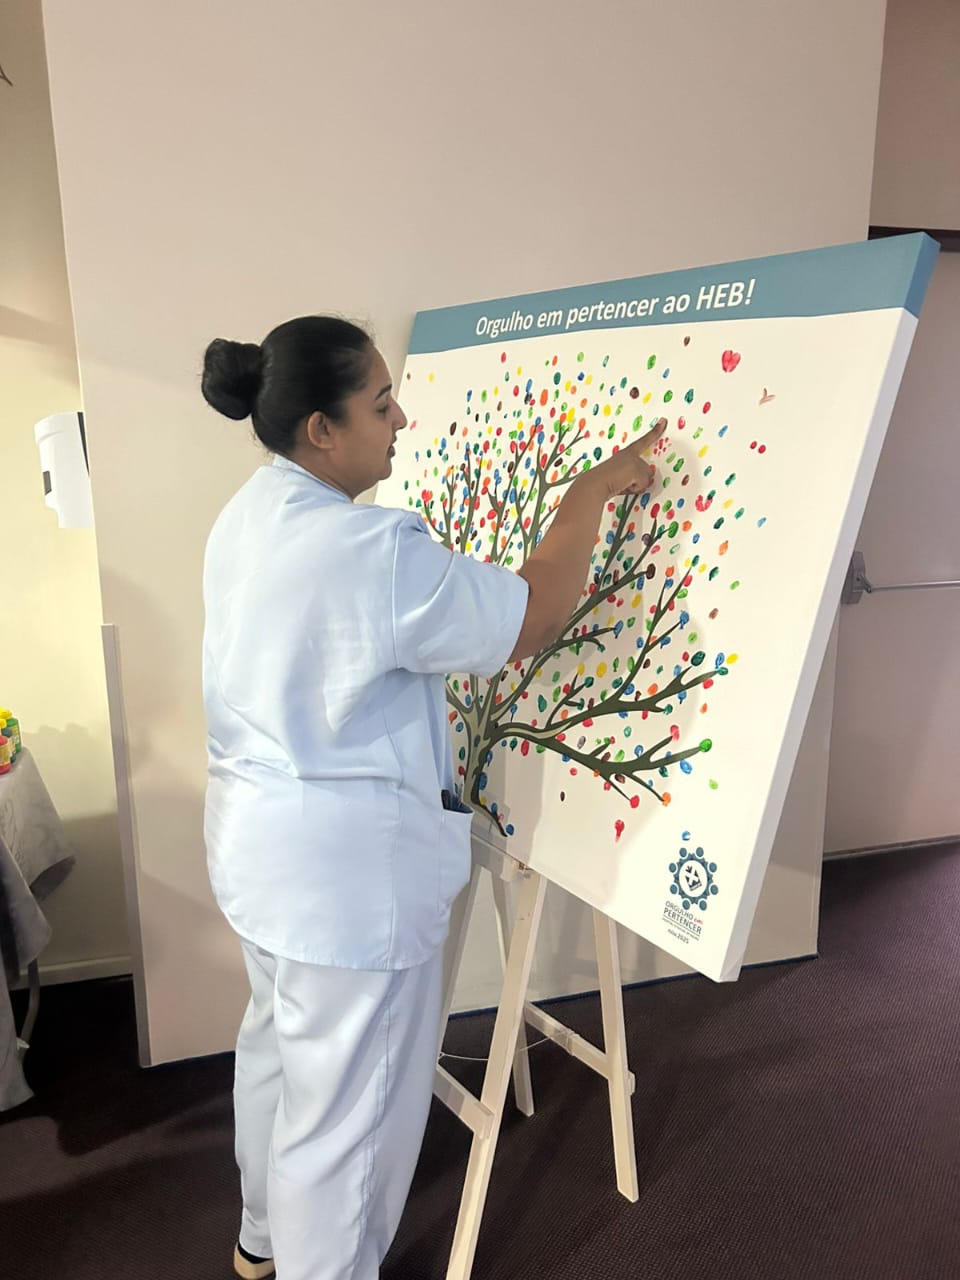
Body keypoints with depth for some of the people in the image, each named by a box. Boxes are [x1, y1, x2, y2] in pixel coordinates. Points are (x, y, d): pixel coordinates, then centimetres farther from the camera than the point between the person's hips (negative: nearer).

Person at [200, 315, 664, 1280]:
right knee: (347, 1101, 12)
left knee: (276, 1042, 29)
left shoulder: (247, 518, 2)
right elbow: (532, 616, -22)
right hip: (346, 868, -10)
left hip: (256, 838, 10)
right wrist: (593, 490, -11)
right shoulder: (366, 551, -28)